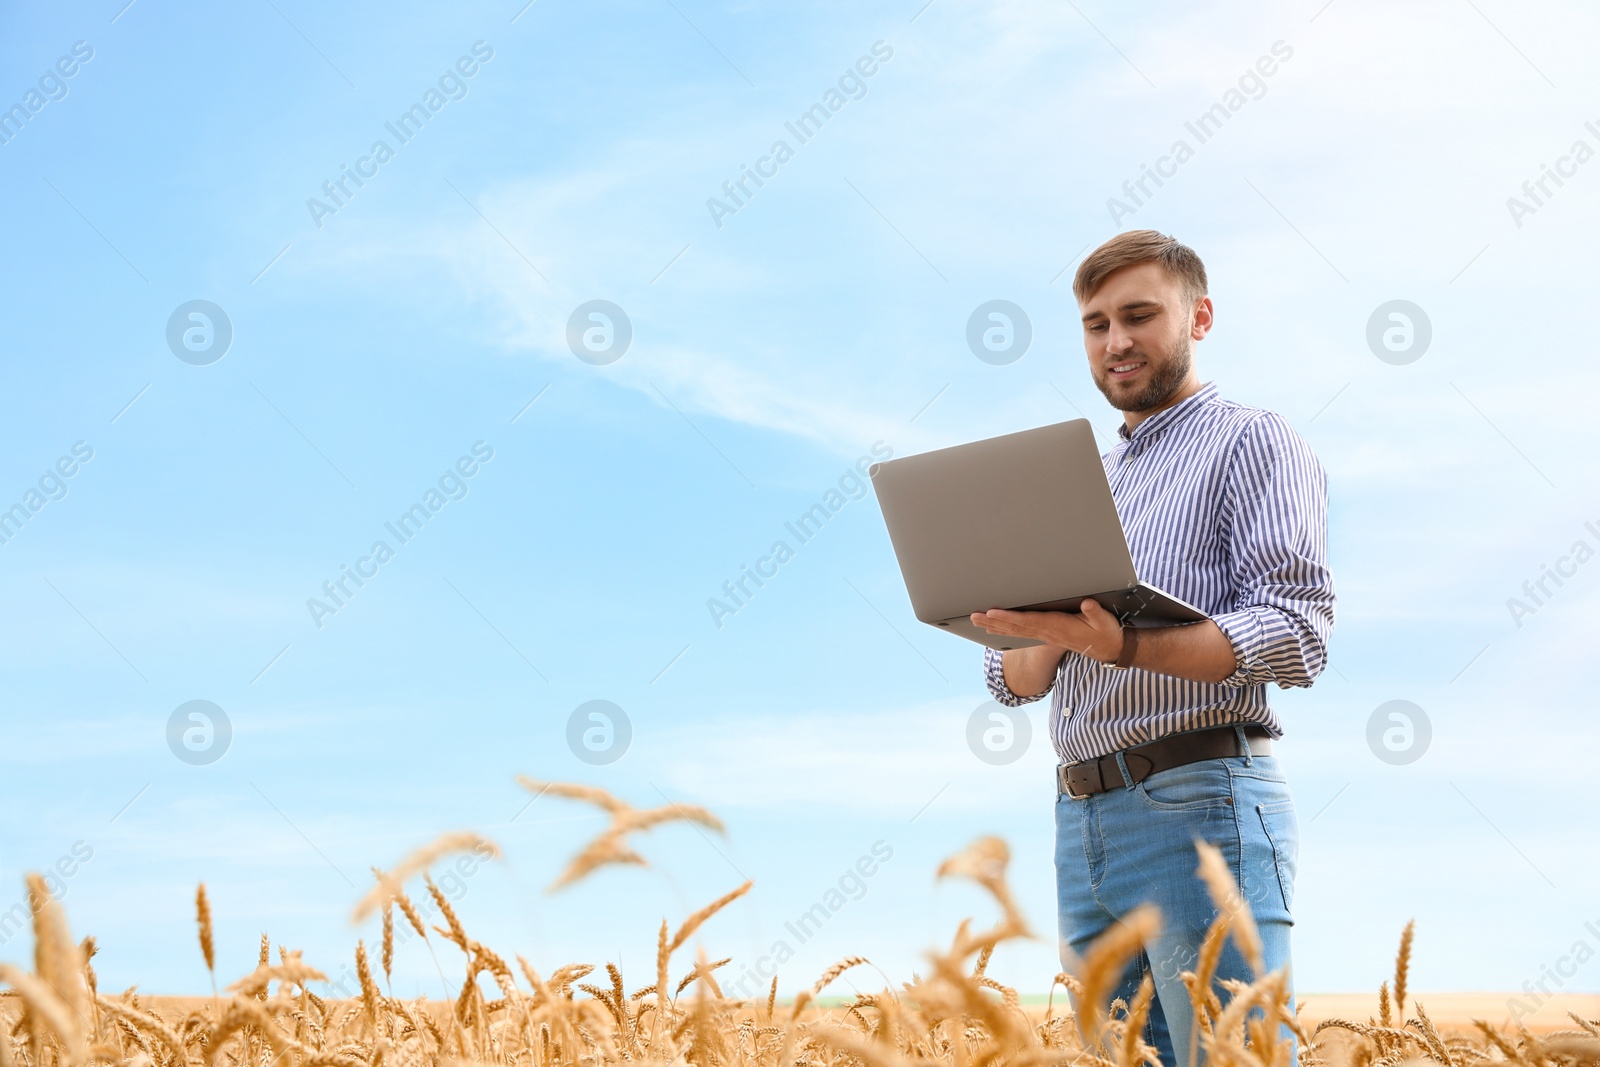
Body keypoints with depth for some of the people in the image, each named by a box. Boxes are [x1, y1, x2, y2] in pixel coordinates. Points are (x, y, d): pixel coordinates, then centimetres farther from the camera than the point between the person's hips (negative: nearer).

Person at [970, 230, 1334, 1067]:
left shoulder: (1252, 443, 3)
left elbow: (1295, 635, -12)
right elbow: (1012, 680, 18)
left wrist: (1122, 644, -25)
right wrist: (1048, 634, -7)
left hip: (1201, 807, -7)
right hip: (1081, 818, 7)